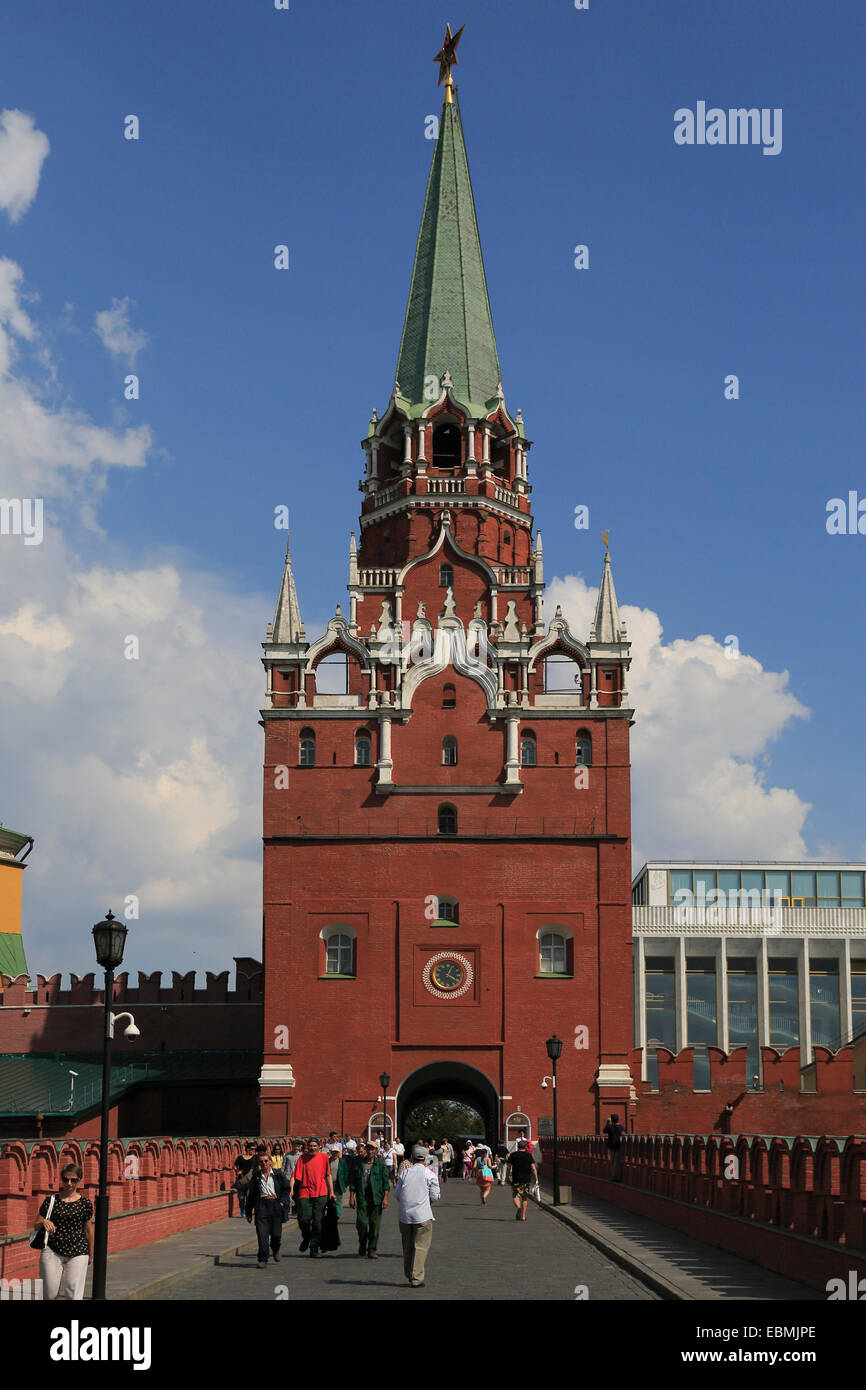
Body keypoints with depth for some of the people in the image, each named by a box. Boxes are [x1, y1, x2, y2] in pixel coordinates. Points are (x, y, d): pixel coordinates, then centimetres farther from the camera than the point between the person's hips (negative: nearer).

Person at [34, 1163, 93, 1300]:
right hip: (52, 1250, 0)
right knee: (50, 1292, 1)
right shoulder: (51, 1201, 2)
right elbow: (36, 1225, 6)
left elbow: (88, 1230, 11)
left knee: (73, 1293, -7)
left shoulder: (85, 1203, 2)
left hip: (77, 1252, 0)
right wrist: (43, 1222, -17)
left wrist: (90, 1253, 18)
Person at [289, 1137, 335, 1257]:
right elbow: (295, 1175, -3)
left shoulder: (324, 1157, 5)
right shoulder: (302, 1158, 1)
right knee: (303, 1219, -7)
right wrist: (291, 1189, -16)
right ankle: (306, 1238, 24)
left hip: (320, 1194, 1)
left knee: (317, 1221, -2)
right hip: (305, 1192, -1)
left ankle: (314, 1248, 9)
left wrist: (331, 1192, 10)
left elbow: (328, 1175, 12)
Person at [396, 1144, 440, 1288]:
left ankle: (408, 1274, 27)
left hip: (404, 1215, 4)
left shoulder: (404, 1173, 6)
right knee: (421, 1246, 0)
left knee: (407, 1246, 16)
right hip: (422, 1216, -4)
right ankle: (416, 1279, -5)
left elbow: (397, 1195, 7)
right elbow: (435, 1197, -1)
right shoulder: (429, 1174, -3)